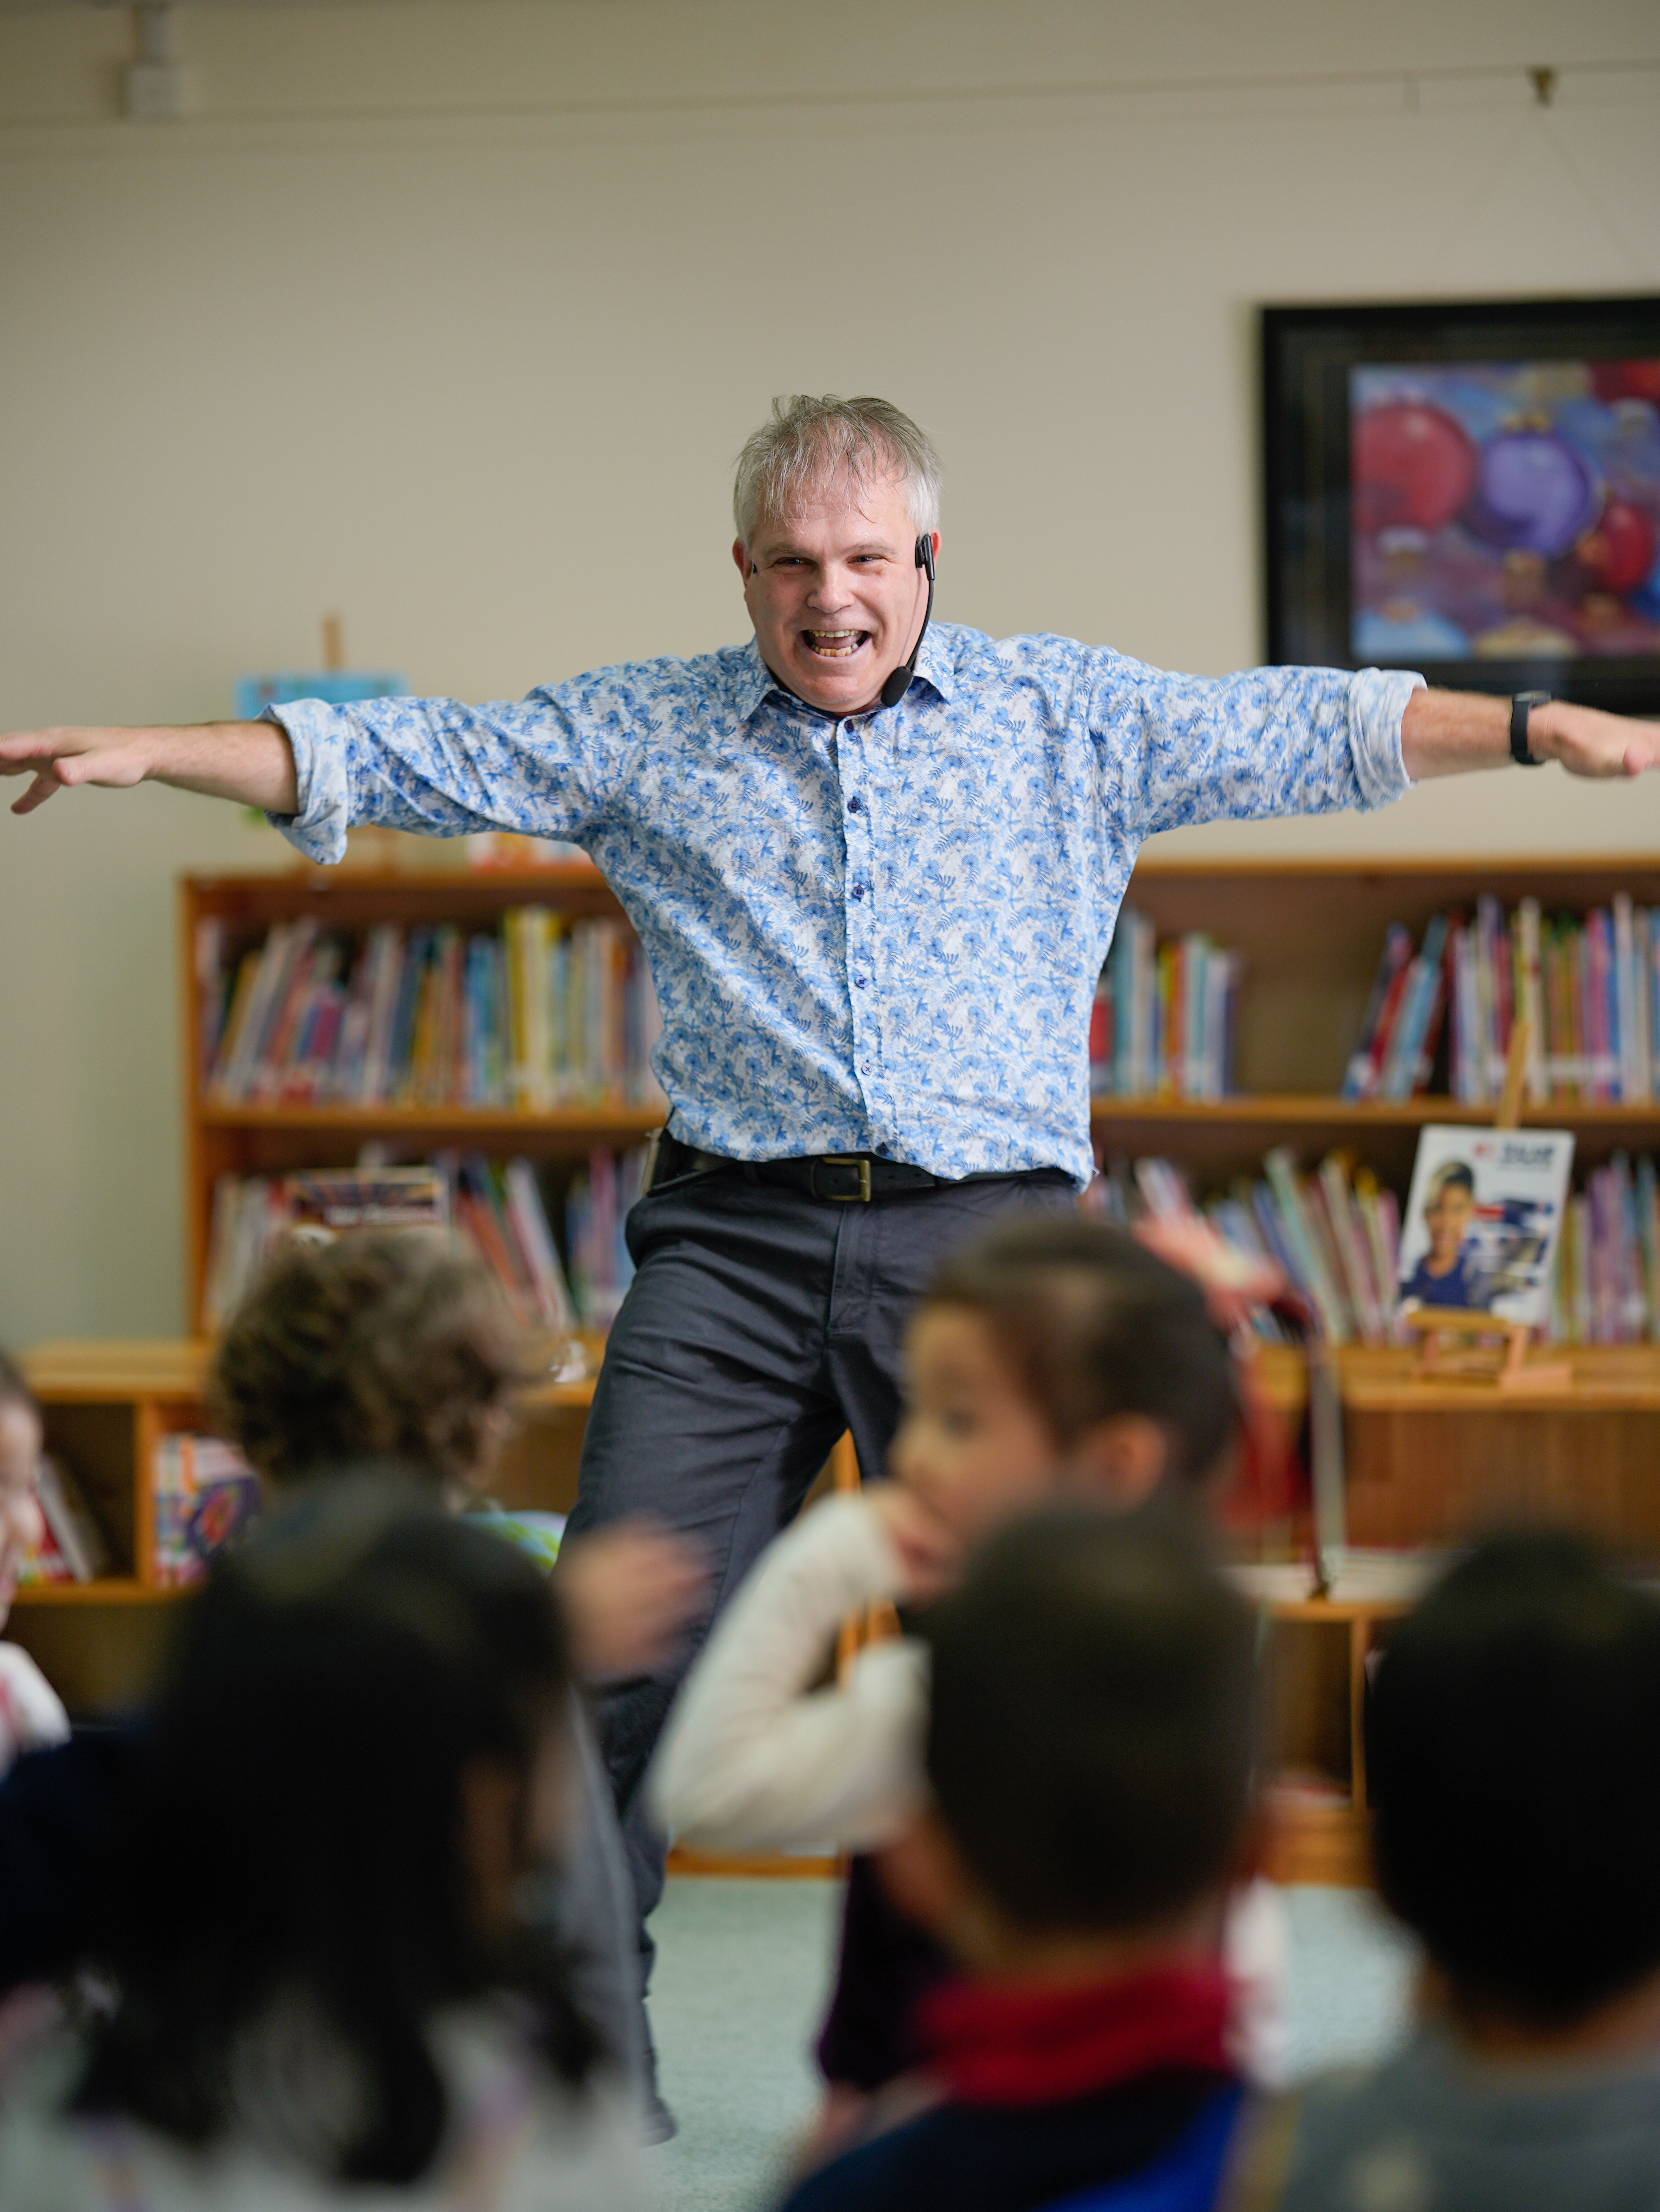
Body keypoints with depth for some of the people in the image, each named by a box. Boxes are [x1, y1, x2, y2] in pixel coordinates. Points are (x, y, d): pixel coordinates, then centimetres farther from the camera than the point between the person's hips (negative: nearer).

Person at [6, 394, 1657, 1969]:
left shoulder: (1068, 715, 11)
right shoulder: (640, 734, 12)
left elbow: (1320, 729, 10)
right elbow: (394, 760, 10)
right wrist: (139, 751, 2)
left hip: (985, 1233, 0)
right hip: (732, 1236, 1)